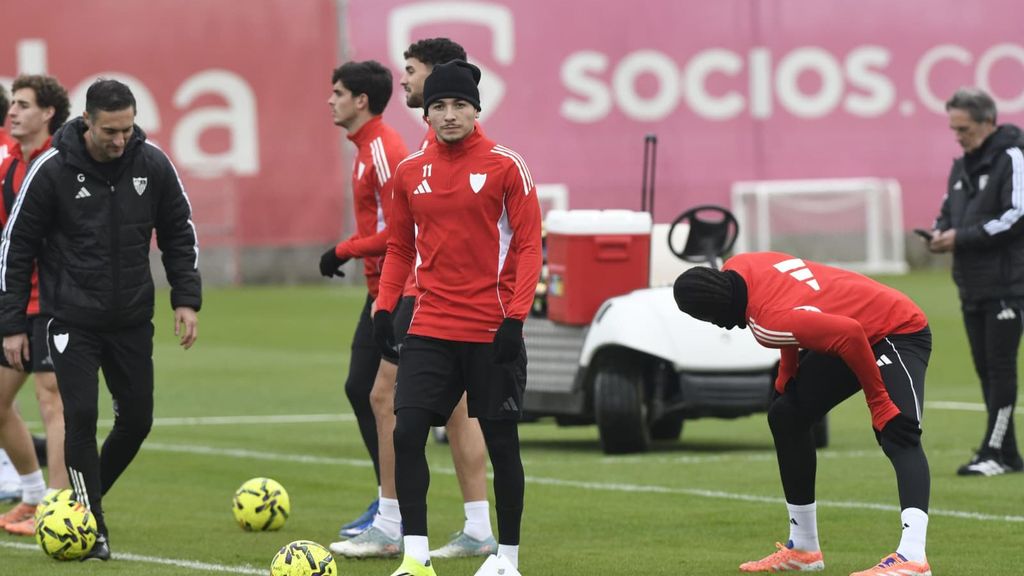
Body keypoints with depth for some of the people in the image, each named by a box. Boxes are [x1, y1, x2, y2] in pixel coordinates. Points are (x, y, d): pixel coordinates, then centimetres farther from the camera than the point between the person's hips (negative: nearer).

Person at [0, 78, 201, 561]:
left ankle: (84, 498, 29)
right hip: (72, 318, -4)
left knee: (137, 419, 6)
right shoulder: (52, 170, -13)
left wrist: (186, 299, -1)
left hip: (132, 320, 4)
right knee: (81, 416, -11)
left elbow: (179, 234, 9)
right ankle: (92, 528, 0)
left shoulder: (152, 164, -5)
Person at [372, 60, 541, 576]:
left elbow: (528, 245, -7)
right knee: (406, 431, -9)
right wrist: (385, 308, 4)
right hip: (430, 329, 4)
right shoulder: (410, 172, 7)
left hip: (492, 333, -3)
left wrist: (516, 317, -15)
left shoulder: (506, 167, -5)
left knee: (501, 441, 4)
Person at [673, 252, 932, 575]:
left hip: (899, 332, -10)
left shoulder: (768, 323, -34)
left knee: (897, 433, -30)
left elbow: (850, 334, -40)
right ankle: (804, 549, 19)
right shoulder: (737, 268, -8)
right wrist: (787, 375, 12)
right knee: (785, 414, 10)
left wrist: (877, 399, -28)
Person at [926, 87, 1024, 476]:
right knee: (985, 368, 8)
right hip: (972, 284, 8)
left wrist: (962, 237, -17)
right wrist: (941, 232, 0)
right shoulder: (962, 166, 16)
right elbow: (949, 211, 25)